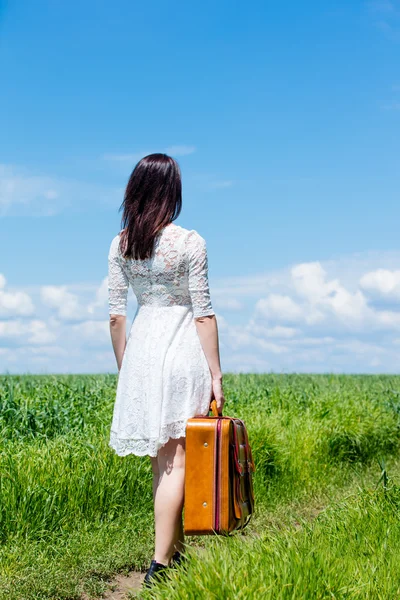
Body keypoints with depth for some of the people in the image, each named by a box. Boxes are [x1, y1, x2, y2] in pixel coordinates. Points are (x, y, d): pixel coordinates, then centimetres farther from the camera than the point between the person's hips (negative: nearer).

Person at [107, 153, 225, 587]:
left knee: (162, 459, 14)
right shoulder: (190, 242, -8)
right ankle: (159, 562, -3)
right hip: (183, 350, -4)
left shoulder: (120, 245, 3)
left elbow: (116, 315, 5)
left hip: (142, 349, 4)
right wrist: (215, 374, -4)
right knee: (175, 460, -2)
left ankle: (177, 552, 24)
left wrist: (124, 369, 15)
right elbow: (204, 314, -9)